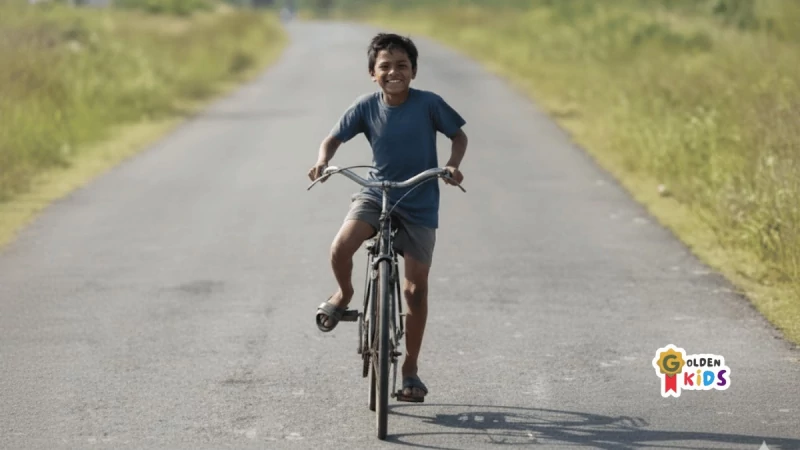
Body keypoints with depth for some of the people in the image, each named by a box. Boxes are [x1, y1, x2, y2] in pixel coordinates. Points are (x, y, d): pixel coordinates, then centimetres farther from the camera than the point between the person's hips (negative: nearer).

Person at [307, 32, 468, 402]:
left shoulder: (428, 103, -11)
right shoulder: (366, 106, -7)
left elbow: (458, 135, 1)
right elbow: (334, 139, 4)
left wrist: (453, 164, -18)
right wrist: (322, 162, -17)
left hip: (419, 205, -1)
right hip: (375, 194, 1)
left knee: (415, 289, 1)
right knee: (340, 248, -27)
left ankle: (410, 368, 17)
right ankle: (344, 294, 8)